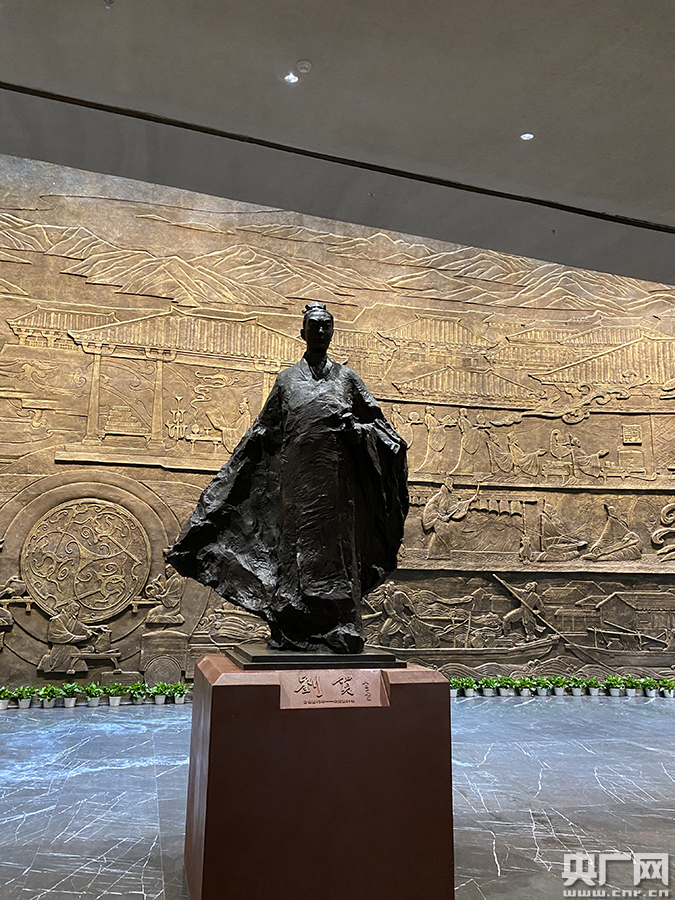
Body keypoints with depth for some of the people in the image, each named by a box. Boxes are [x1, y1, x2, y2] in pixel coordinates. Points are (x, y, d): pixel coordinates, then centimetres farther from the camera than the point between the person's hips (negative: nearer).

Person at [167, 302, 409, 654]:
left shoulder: (346, 377, 13)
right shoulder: (287, 379, 14)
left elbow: (377, 420, 13)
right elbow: (261, 434, 15)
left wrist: (354, 428, -9)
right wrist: (228, 478, 11)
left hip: (337, 477, 0)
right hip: (297, 476, 0)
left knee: (336, 549, -2)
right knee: (296, 547, -1)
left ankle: (340, 635, 4)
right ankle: (293, 634, 7)